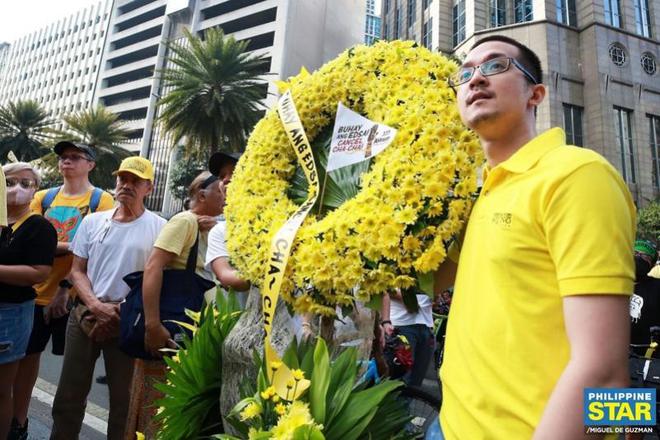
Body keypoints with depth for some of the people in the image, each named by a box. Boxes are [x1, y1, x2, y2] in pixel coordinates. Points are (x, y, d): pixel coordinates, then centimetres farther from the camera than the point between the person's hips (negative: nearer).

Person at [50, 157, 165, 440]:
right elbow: (77, 271, 7)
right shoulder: (92, 221, 6)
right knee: (69, 395, 14)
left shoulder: (158, 228, -5)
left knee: (123, 398, 9)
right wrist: (96, 306, -9)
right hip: (85, 314, 3)